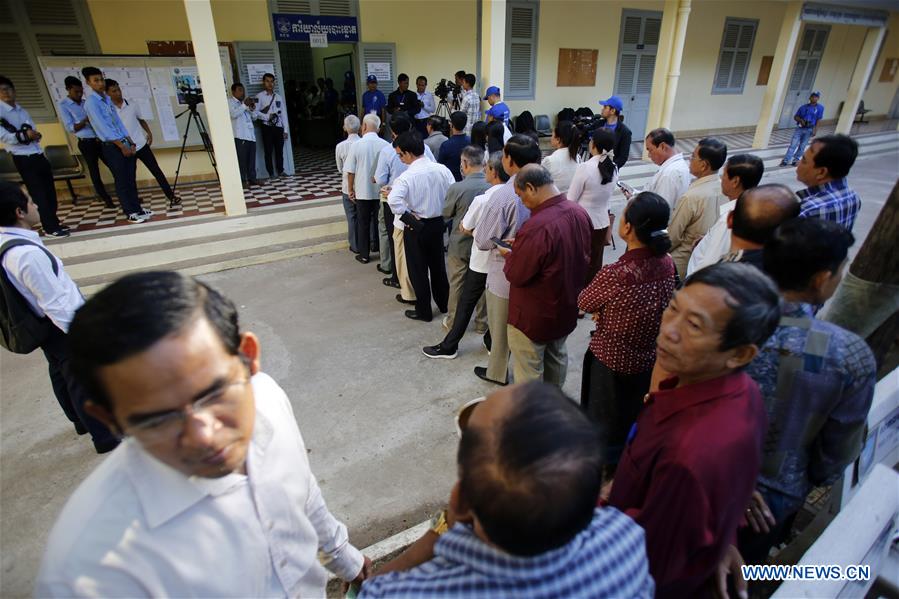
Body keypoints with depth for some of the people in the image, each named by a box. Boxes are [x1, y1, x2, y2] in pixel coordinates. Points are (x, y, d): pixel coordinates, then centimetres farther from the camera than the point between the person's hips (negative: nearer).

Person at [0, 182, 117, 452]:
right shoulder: (27, 253, -33)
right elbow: (56, 304, -28)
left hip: (46, 325, 10)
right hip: (62, 325, -9)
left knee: (61, 375, 25)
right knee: (84, 380, 5)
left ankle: (81, 421, 46)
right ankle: (104, 436, 21)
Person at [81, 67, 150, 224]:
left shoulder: (107, 99, 14)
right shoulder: (91, 102, -10)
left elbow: (118, 122, 13)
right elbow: (103, 127, -15)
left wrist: (130, 143, 6)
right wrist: (121, 146, -17)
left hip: (124, 144, 7)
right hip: (112, 147, -7)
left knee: (131, 178, 10)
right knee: (122, 181, -2)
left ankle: (137, 208, 18)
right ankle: (131, 213, 4)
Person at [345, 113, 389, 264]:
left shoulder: (356, 145, -13)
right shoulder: (385, 145, -10)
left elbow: (350, 172, -8)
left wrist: (351, 190, 6)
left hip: (362, 191, -1)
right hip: (381, 191, 1)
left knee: (363, 223, 11)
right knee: (379, 221, 18)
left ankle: (364, 254, 18)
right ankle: (378, 247, 32)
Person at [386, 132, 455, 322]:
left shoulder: (407, 176, -21)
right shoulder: (442, 169, -7)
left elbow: (394, 200, -35)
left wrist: (409, 218, -21)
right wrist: (443, 212, 5)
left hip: (416, 227, -5)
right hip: (438, 223, 5)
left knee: (418, 269, 10)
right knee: (438, 265, 21)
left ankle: (423, 311, 22)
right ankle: (443, 304, 36)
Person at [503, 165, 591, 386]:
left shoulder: (537, 227, -34)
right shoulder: (580, 212, -7)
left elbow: (516, 275, -25)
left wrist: (509, 254, -3)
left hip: (535, 316, -8)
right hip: (567, 308, 9)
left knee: (529, 372, 12)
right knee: (557, 356, 28)